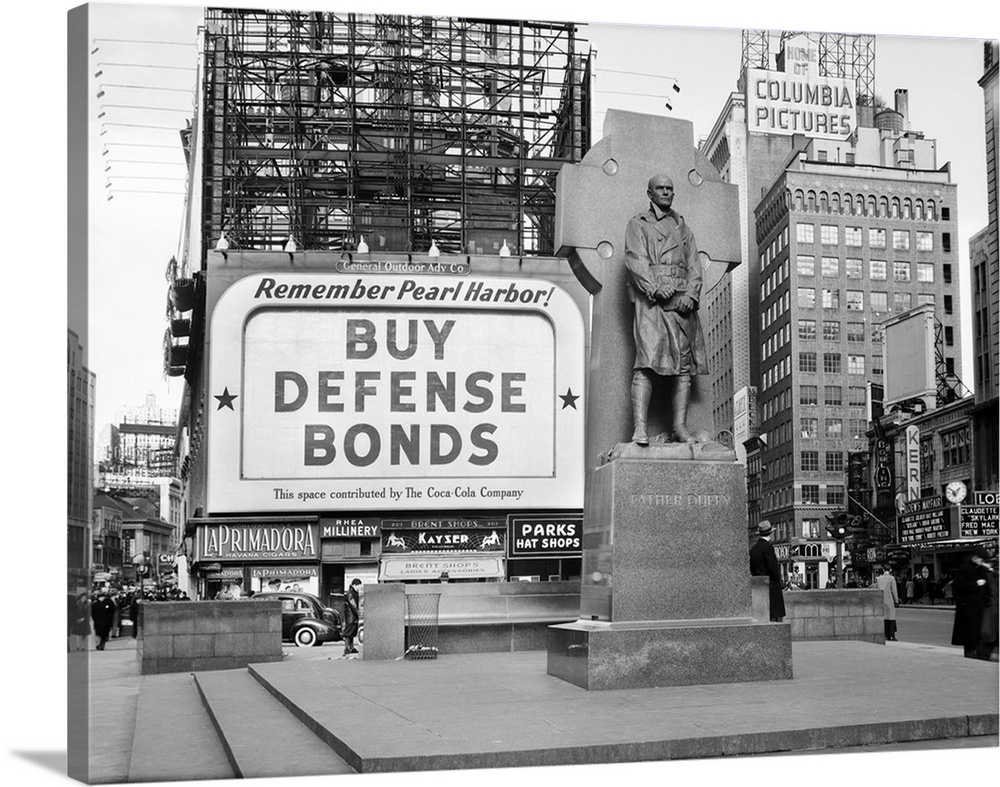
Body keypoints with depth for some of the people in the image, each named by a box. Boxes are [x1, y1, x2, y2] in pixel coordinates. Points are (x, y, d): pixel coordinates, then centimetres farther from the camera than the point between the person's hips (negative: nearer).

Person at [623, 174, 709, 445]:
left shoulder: (683, 228, 25)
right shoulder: (637, 224, 12)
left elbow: (694, 266, 15)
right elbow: (635, 261, -2)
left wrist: (690, 295, -4)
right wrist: (656, 289, -17)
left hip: (682, 302, 5)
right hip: (650, 301, -5)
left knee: (684, 363, -2)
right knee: (646, 362, -17)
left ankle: (680, 428, -1)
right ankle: (639, 428, -24)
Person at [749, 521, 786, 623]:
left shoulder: (753, 548, 11)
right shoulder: (767, 547, -13)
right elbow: (772, 567, -17)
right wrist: (778, 579, -4)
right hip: (771, 586, -8)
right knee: (776, 615, -7)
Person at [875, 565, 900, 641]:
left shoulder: (879, 579, 7)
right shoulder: (891, 578, -7)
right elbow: (894, 590, -8)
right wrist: (896, 601, -1)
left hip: (881, 601, 4)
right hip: (889, 601, -4)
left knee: (884, 618, 8)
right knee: (891, 618, 0)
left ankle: (886, 636, 6)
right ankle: (891, 636, -4)